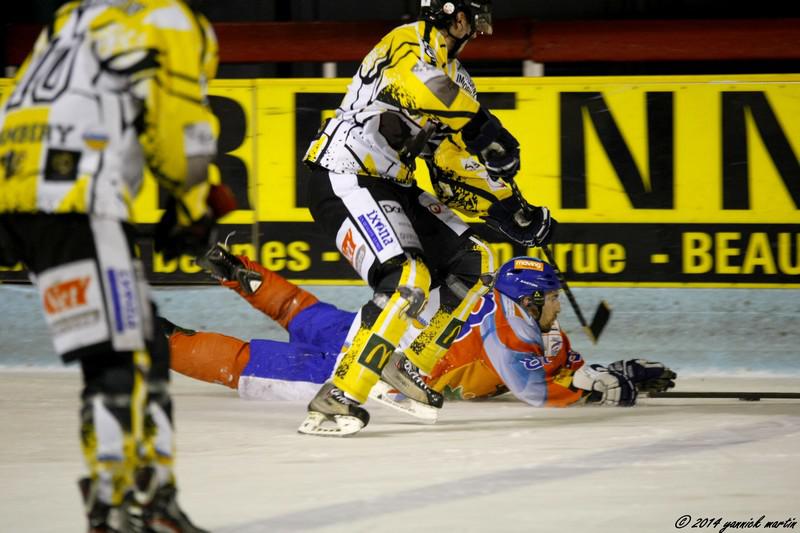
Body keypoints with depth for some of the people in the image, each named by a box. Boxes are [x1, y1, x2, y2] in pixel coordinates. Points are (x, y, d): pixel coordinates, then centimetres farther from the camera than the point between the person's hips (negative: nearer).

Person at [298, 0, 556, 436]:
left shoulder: (450, 69, 20)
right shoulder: (413, 42, -11)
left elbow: (458, 164, 25)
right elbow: (418, 82, -31)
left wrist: (512, 212, 14)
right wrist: (484, 127, -27)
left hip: (390, 187, 10)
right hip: (344, 182, -10)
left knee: (473, 262, 9)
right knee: (406, 281, -27)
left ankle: (410, 367, 14)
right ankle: (335, 400, -29)